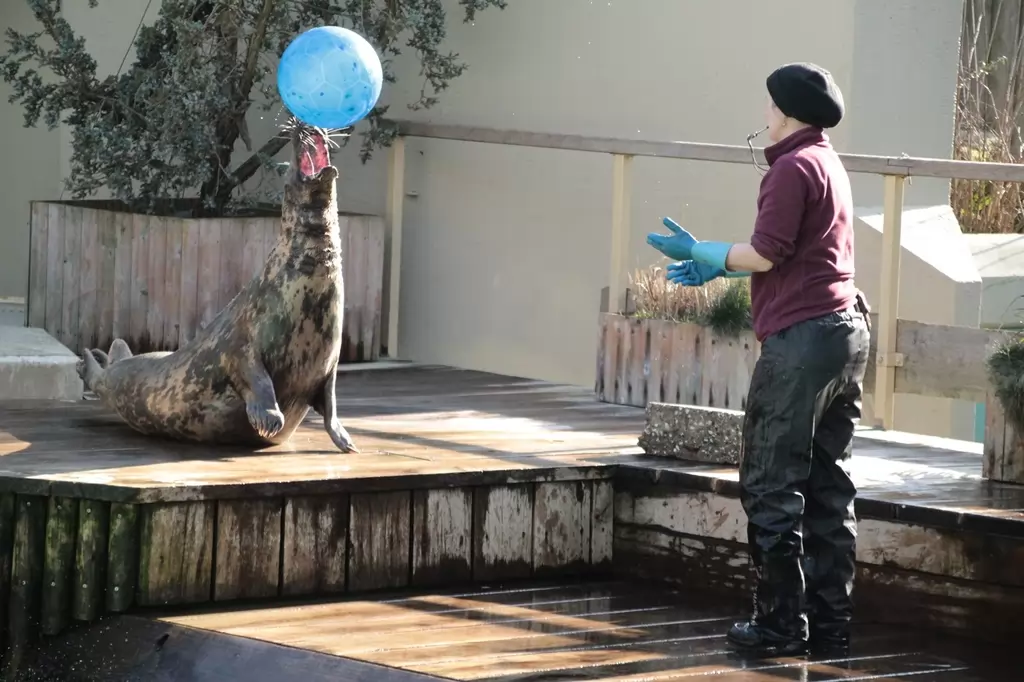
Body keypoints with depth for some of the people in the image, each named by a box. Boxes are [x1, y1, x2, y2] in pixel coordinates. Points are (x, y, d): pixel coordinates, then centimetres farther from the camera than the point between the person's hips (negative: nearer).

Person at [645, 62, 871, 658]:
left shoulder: (794, 167, -10)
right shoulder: (830, 164, 19)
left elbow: (765, 255, -15)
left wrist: (698, 252, 0)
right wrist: (717, 267, 22)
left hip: (801, 336, -9)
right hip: (846, 332, 9)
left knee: (772, 487, -4)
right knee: (829, 487, 9)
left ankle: (781, 624, -3)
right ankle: (831, 625, 11)